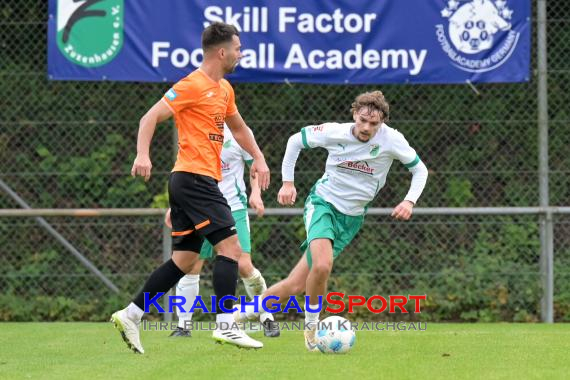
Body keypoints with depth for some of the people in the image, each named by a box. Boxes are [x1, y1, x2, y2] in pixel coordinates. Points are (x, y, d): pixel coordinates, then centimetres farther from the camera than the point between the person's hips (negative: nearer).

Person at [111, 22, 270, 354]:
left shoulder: (224, 89, 18)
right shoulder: (194, 85, -10)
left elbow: (239, 128, 34)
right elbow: (150, 118, -14)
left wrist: (258, 158, 22)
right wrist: (143, 155, -28)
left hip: (189, 182, 10)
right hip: (195, 177, -10)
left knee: (184, 260, 10)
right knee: (230, 246, -14)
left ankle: (130, 316, 11)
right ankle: (226, 326, -18)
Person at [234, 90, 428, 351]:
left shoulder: (391, 140, -13)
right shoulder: (334, 133, -13)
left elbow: (419, 169, 1)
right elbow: (296, 140, 5)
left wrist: (409, 201, -15)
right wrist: (288, 181, -1)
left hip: (351, 218, 2)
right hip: (322, 202, -2)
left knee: (297, 284, -4)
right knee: (322, 266, -32)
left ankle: (249, 310, 16)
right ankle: (311, 324, -8)